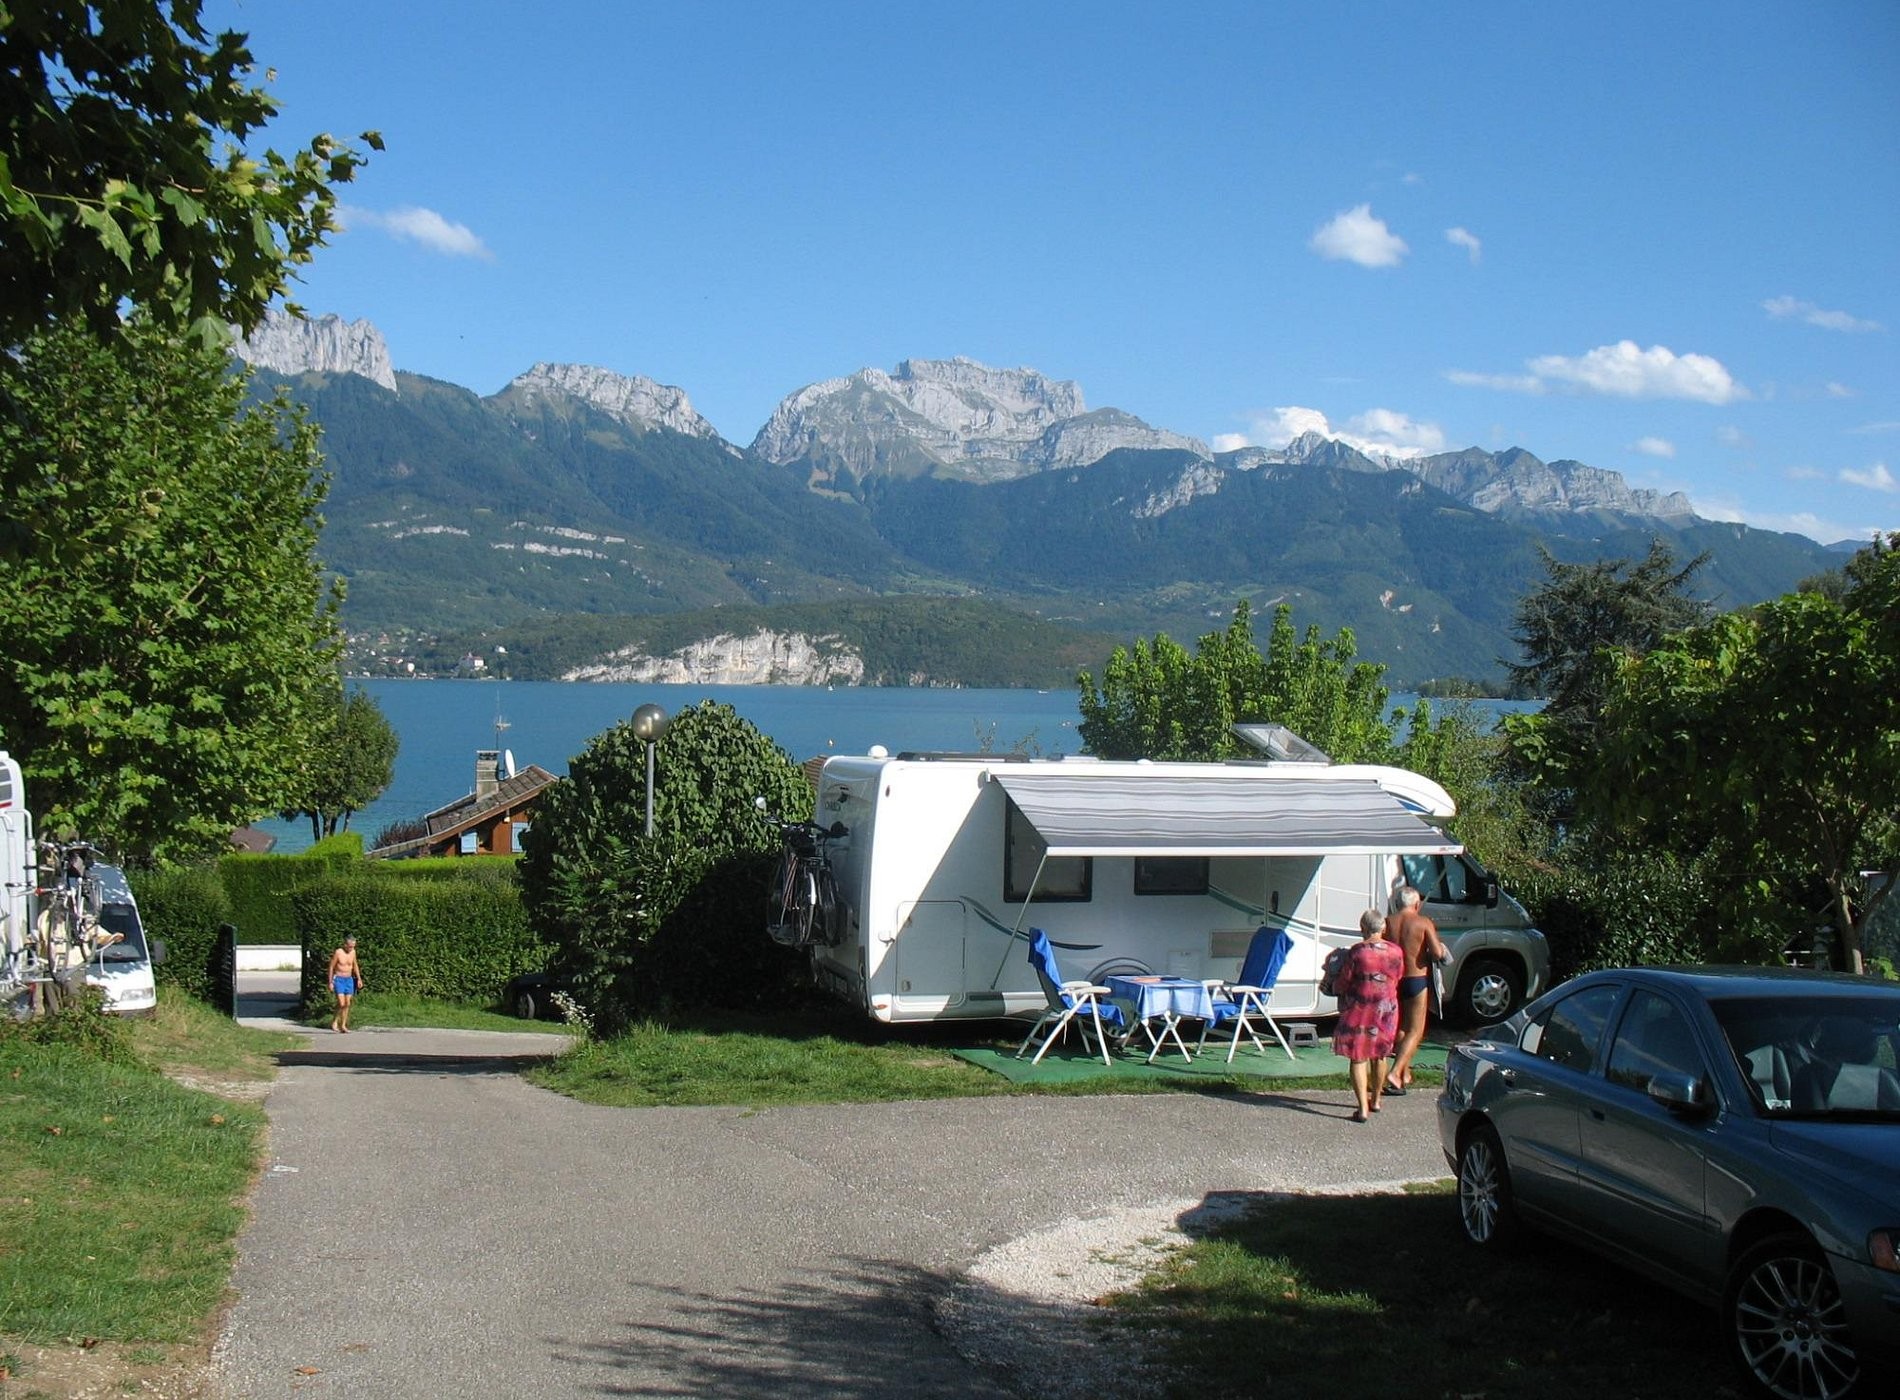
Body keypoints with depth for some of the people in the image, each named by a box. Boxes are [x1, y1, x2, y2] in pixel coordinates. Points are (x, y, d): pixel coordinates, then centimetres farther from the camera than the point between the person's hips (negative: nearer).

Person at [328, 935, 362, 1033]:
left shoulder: (353, 952, 3)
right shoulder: (338, 953, -13)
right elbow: (331, 967, -7)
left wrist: (359, 979, 13)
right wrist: (330, 982, -9)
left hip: (349, 980, 5)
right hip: (338, 980, -5)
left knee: (347, 1004, 4)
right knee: (341, 1003, -14)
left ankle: (343, 1025, 11)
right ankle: (334, 1021, 5)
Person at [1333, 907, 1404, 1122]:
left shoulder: (1358, 951, -14)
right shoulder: (1396, 952, -1)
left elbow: (1344, 983, -8)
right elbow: (1396, 980, 10)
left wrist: (1335, 986, 14)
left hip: (1360, 1009, -5)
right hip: (1387, 1008, 5)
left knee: (1358, 1058, 0)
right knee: (1379, 1055, 21)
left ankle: (1363, 1108, -8)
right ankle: (1375, 1100, 35)